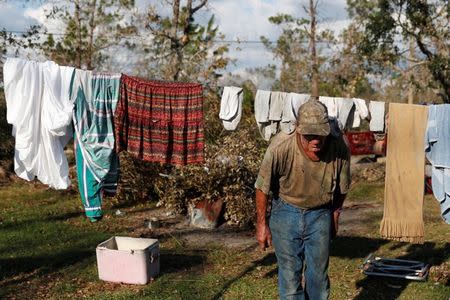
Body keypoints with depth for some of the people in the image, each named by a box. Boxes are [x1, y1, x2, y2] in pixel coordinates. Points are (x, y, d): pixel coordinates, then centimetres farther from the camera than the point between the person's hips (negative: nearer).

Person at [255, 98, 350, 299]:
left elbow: (341, 188, 0)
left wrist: (335, 216, 13)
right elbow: (263, 187, -12)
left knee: (319, 274, 9)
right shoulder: (280, 147, -27)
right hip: (286, 213, -2)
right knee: (290, 275, 0)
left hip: (320, 214, 2)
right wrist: (262, 224, -4)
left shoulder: (339, 148, -20)